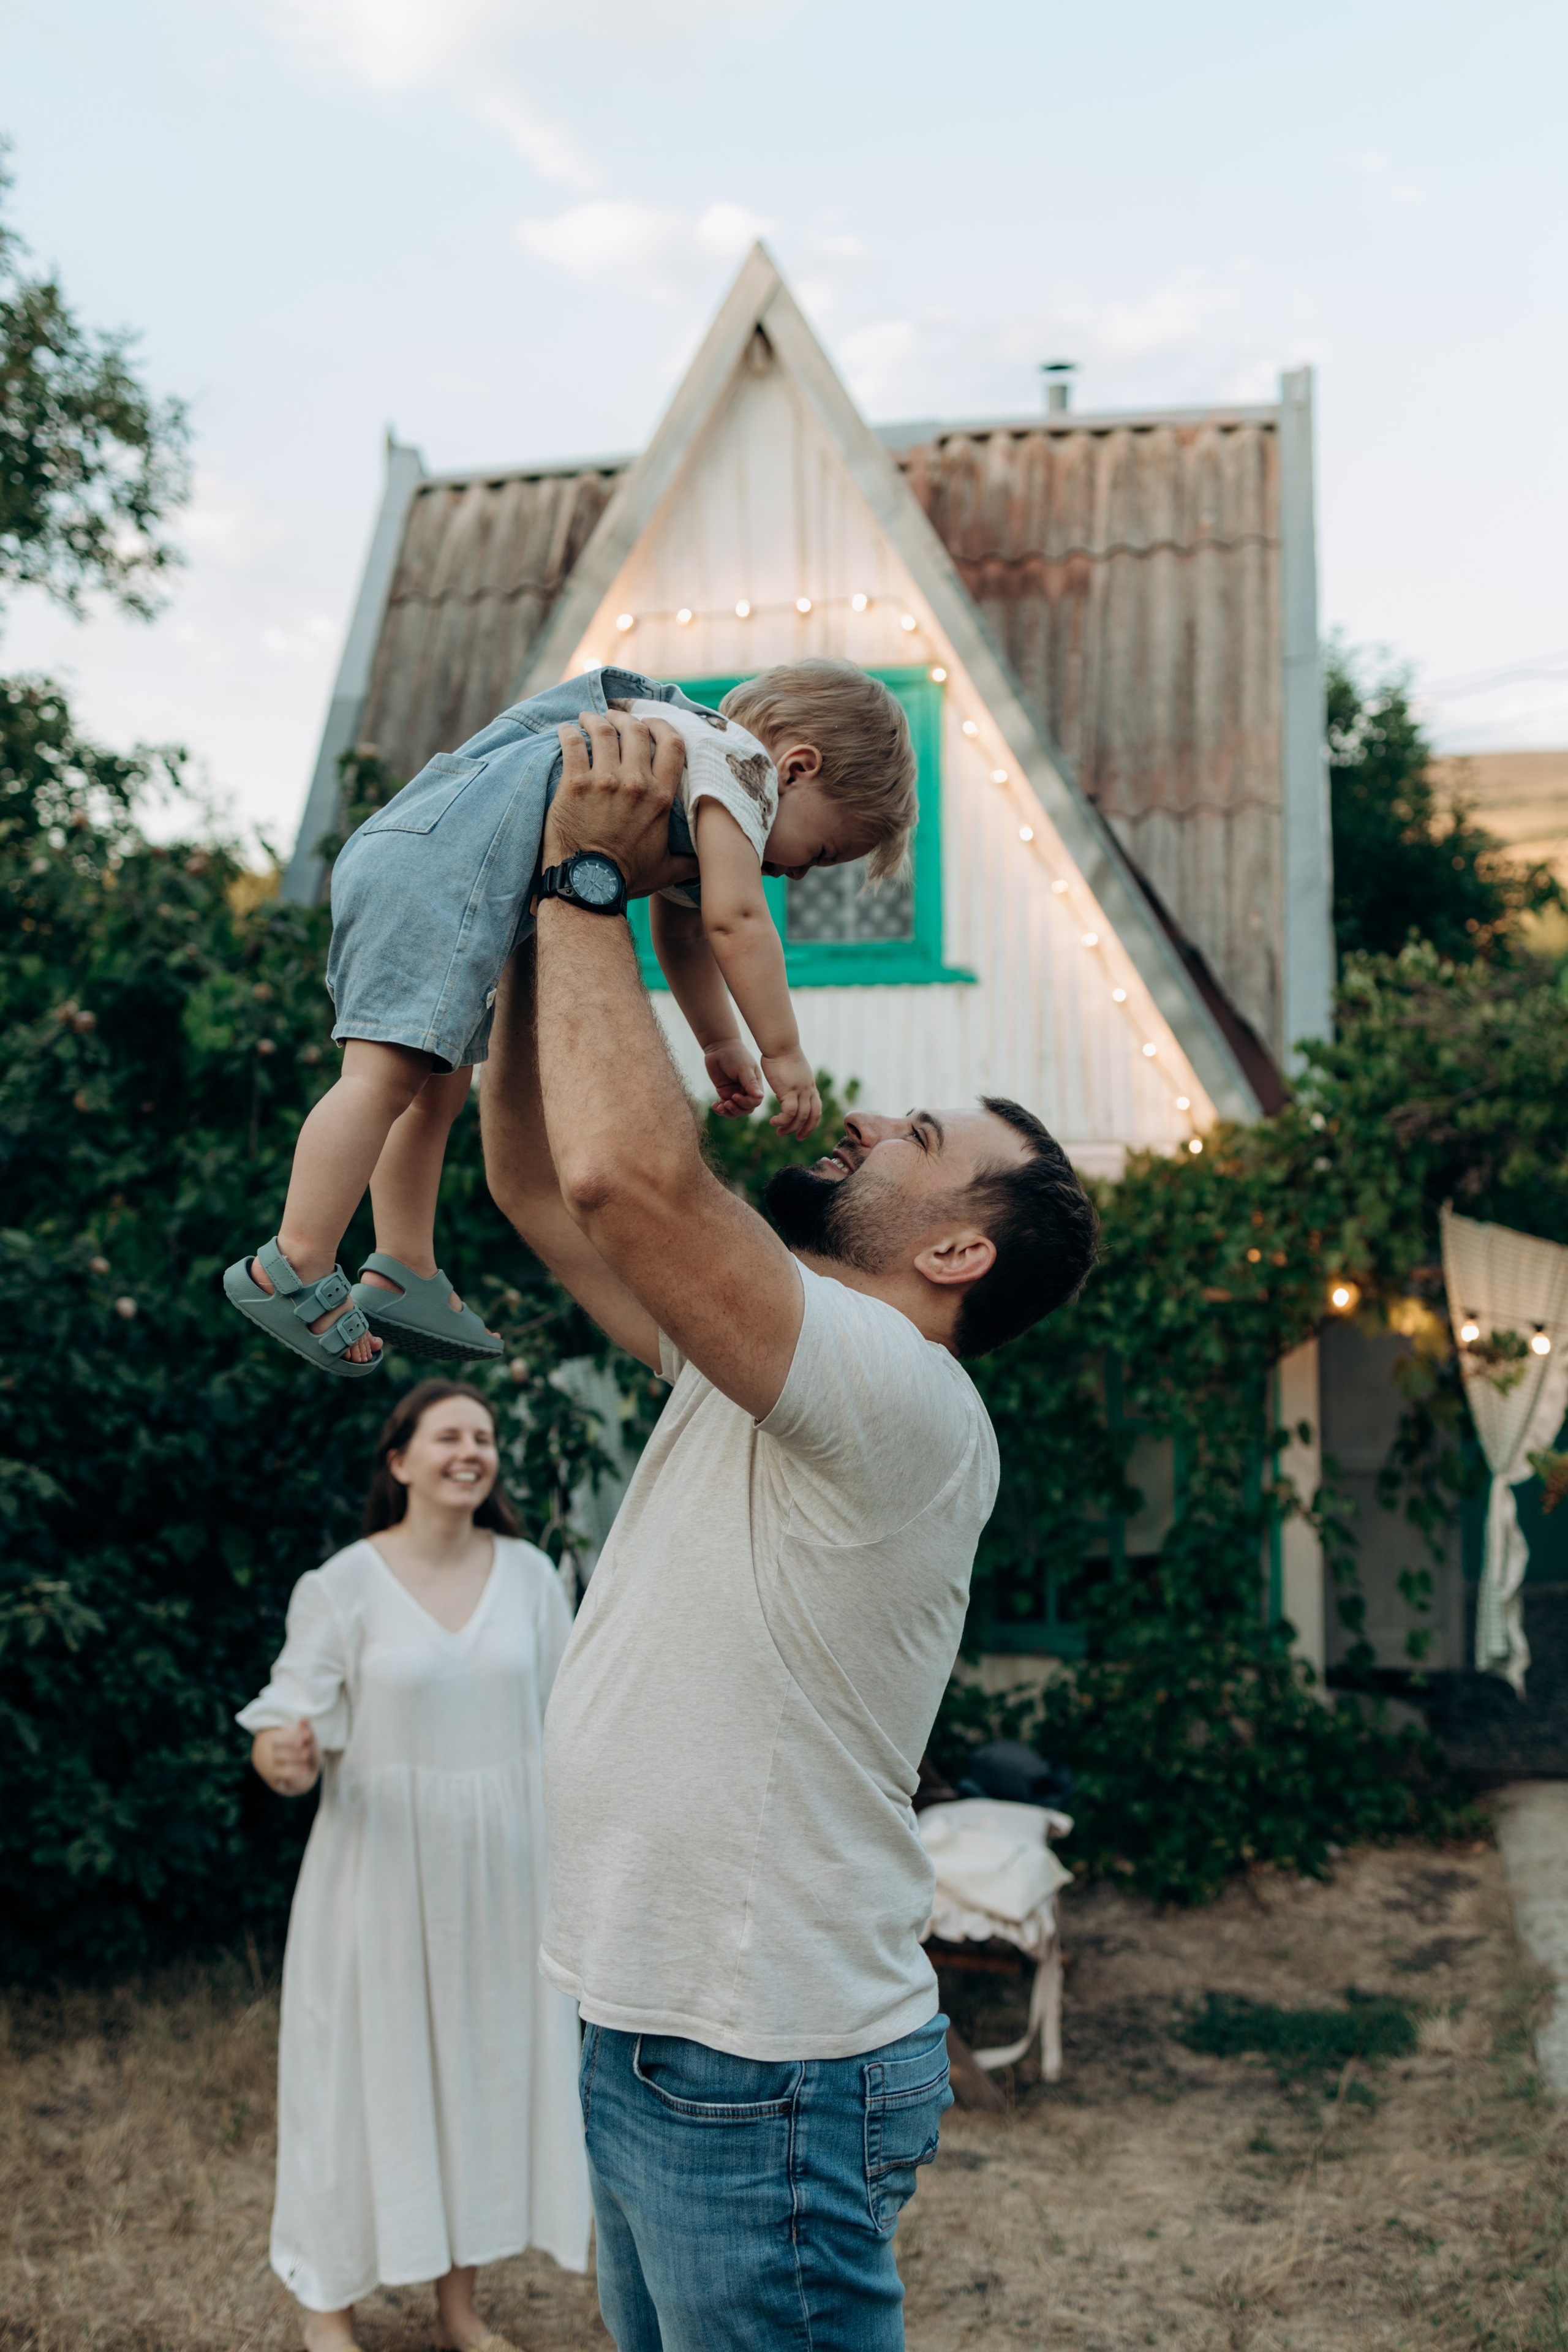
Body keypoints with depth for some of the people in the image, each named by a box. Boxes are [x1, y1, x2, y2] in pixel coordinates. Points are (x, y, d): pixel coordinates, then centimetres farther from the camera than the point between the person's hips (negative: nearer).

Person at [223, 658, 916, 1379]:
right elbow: (735, 919, -9)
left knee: (439, 1089, 15)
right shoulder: (740, 759, 1)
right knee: (392, 1071, -17)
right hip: (443, 858, -11)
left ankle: (402, 1276, 17)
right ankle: (295, 1268, -20)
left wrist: (721, 1043, 44)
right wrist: (783, 1052, -3)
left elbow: (681, 931, 42)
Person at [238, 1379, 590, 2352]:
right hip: (385, 1870, -3)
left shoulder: (529, 1574, 1)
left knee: (491, 2063, 11)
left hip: (502, 1871, 3)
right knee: (371, 2071, 5)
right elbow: (290, 1732, -9)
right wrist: (283, 1757, -32)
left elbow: (565, 1723, 8)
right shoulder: (343, 1588, -9)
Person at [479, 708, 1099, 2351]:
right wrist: (545, 918, 4)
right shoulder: (748, 1368, 7)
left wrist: (590, 878, -21)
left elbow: (628, 1171, -34)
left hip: (764, 2078, -9)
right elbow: (536, 1180, 11)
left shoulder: (906, 1401, -21)